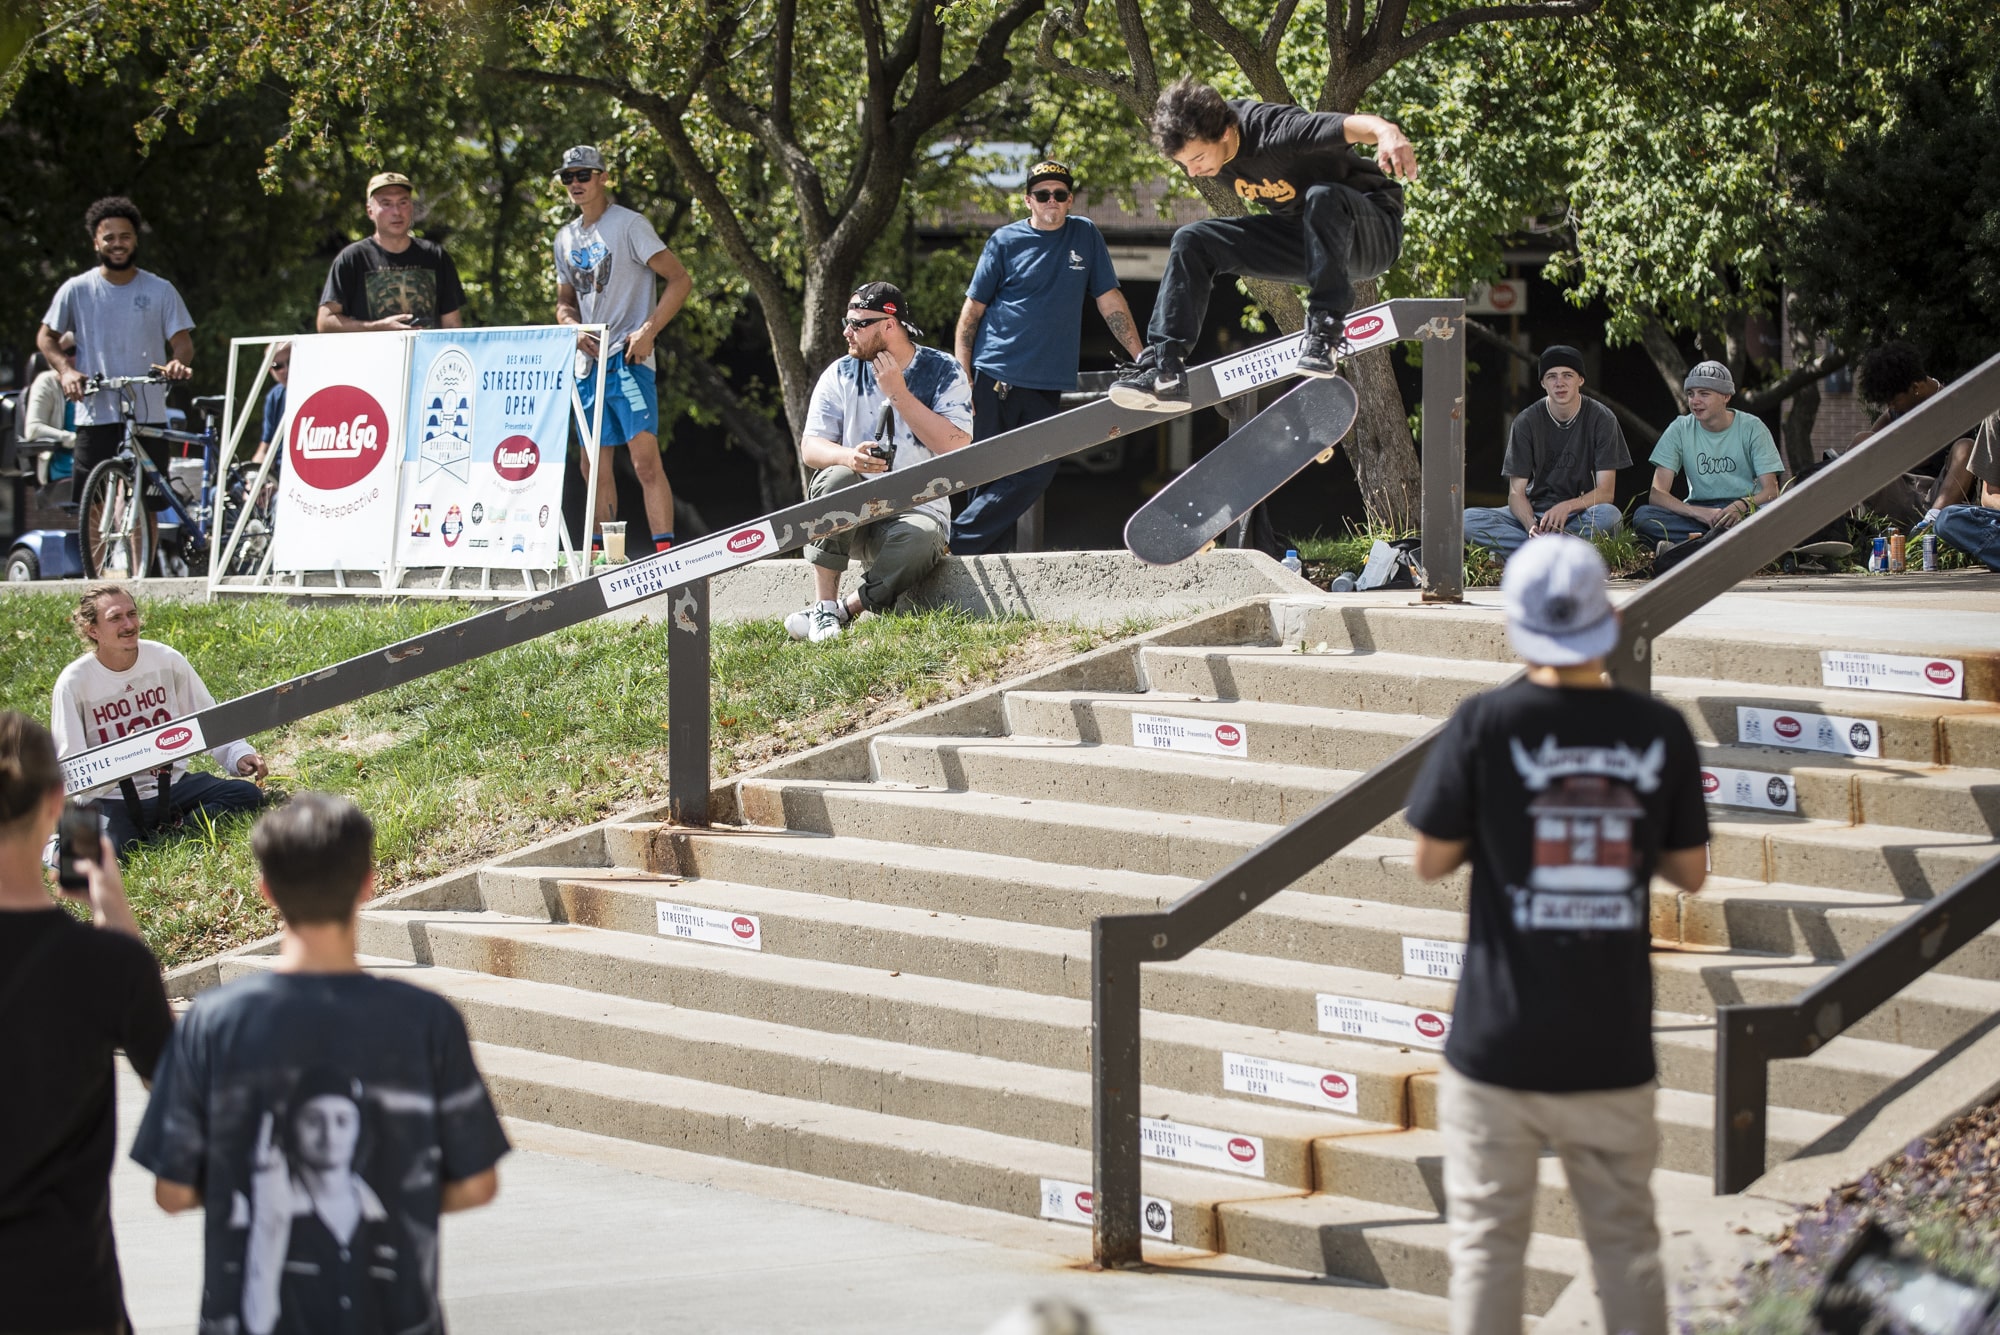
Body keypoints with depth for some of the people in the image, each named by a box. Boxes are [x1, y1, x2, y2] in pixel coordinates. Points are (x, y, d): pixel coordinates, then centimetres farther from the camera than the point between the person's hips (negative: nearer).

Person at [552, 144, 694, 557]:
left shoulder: (629, 225, -4)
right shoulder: (566, 238, 17)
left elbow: (680, 280, -7)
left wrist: (648, 331, -17)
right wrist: (574, 328, 1)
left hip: (628, 359, -7)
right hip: (588, 364, 7)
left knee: (645, 458, -16)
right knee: (594, 465, 9)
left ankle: (665, 553, -21)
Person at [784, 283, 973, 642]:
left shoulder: (944, 372, -2)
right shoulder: (841, 374, 6)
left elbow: (956, 447, -15)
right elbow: (810, 447, 0)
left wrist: (897, 394, -16)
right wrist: (849, 457, -23)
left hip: (917, 508, -2)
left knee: (919, 539, -37)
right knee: (836, 478, -32)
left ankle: (844, 610, -22)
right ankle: (823, 606, -28)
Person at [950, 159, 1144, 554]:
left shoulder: (1085, 236, 9)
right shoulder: (1005, 241, 1)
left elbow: (1110, 301, 12)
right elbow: (971, 311, 3)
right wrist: (962, 378, -4)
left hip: (1049, 382, 3)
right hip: (995, 374, -2)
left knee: (1036, 474, -8)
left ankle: (960, 541, -3)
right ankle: (990, 563, 2)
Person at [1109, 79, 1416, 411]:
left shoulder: (1274, 132, -31)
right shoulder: (1196, 142, -10)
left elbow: (1354, 125, -47)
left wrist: (1387, 132, -67)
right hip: (1303, 236, 7)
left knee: (1321, 197, -39)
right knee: (1192, 242, -4)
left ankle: (1326, 329, -29)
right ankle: (1162, 367, -11)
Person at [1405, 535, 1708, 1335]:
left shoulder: (1486, 726, -11)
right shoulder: (1659, 732, -4)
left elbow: (1431, 859, -5)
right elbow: (1690, 872, 5)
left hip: (1500, 1046, -2)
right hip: (1612, 1049, 2)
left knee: (1486, 1245, 7)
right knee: (1627, 1244, 12)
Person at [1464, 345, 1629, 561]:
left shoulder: (1602, 419, -5)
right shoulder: (1526, 423, -2)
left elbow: (1606, 492, -10)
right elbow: (1516, 492, -6)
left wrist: (1567, 507, -30)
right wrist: (1531, 526, -29)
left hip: (1581, 514, -2)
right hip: (1535, 512, 2)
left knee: (1609, 515, -38)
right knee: (1469, 520, -24)